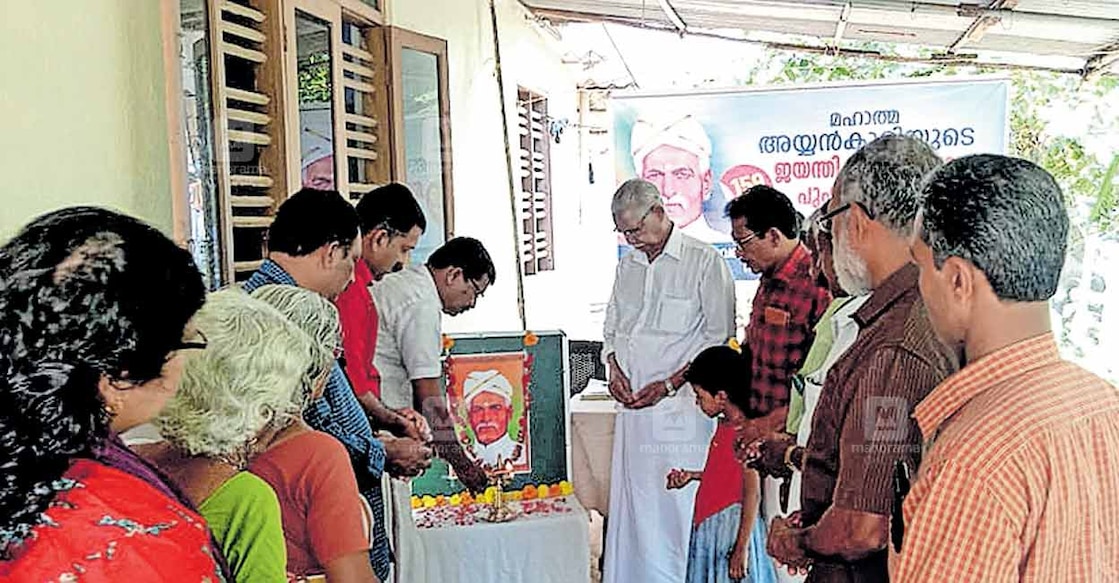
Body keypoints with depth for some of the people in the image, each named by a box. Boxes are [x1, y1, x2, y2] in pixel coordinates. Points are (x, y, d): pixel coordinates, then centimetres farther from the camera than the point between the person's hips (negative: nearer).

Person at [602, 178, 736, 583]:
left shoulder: (705, 262, -5)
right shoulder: (628, 265, 16)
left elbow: (720, 339, -8)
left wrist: (669, 384, -14)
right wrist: (614, 368, 4)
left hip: (680, 409, -6)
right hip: (632, 407, 6)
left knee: (677, 509, -4)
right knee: (630, 502, 9)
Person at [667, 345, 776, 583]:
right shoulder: (724, 425, 7)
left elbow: (753, 494, -21)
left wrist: (741, 548, -21)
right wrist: (690, 475, 10)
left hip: (732, 526, -9)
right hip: (709, 526, 9)